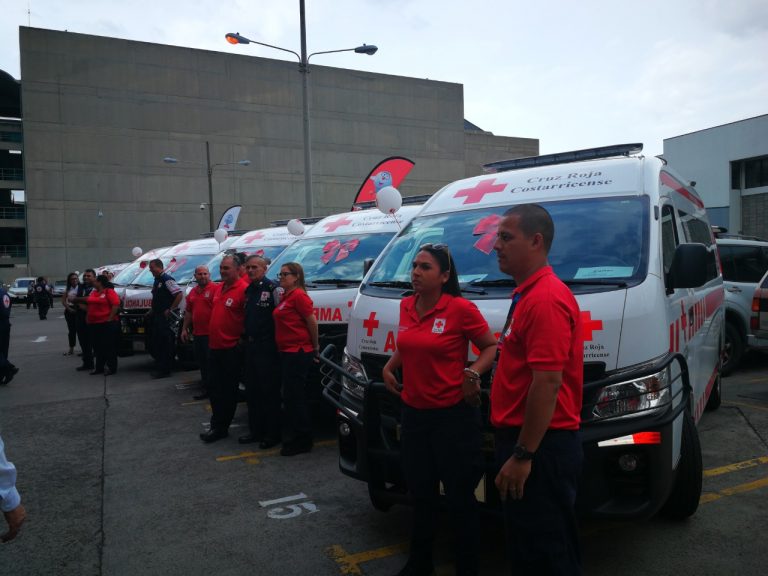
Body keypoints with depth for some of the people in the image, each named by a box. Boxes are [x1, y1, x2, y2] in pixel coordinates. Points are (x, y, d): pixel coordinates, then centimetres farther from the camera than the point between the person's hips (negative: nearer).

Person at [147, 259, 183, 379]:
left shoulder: (167, 279, -13)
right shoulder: (156, 281, 16)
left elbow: (180, 294, -22)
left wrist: (171, 310, -19)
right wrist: (152, 311, 17)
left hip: (166, 317, -10)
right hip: (157, 316, 10)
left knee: (165, 343, -4)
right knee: (155, 342, 13)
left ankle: (164, 370, 2)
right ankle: (160, 367, 22)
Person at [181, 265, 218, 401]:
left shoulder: (215, 288, -11)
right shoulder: (192, 292, 16)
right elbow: (188, 312, 22)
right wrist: (184, 329, 19)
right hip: (197, 333, 8)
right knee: (202, 362, 14)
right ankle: (206, 388, 25)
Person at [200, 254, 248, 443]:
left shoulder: (244, 289, -17)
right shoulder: (220, 287, 11)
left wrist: (243, 340, -15)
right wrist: (211, 338, 18)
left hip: (231, 348, -9)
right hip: (215, 346, 9)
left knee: (228, 390, 4)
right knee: (213, 386, 14)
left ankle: (220, 427, 16)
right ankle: (218, 426, 25)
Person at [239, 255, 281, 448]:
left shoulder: (272, 288, -11)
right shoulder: (249, 290, 14)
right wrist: (246, 338, 15)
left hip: (267, 347, -8)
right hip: (251, 345, 8)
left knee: (269, 391, -2)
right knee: (251, 390, 13)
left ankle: (273, 434, 7)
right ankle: (256, 430, 24)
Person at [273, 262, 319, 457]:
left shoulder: (299, 296, -13)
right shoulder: (285, 296, 15)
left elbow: (312, 321, -15)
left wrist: (315, 347, -6)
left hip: (298, 353, -10)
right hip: (287, 353, 10)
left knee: (295, 397, -4)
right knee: (291, 396, 16)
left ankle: (302, 441, 6)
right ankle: (294, 437, 28)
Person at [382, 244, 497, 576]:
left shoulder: (461, 309, -14)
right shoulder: (406, 306, 5)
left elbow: (491, 346, -5)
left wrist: (474, 373, -21)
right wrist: (389, 366, 8)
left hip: (453, 416, -6)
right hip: (413, 413, 6)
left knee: (460, 498, 8)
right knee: (420, 494, 20)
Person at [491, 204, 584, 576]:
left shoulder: (546, 298, -19)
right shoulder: (529, 294, 14)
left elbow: (548, 383, -25)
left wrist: (522, 455, -22)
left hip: (541, 447, -10)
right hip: (525, 440, 10)